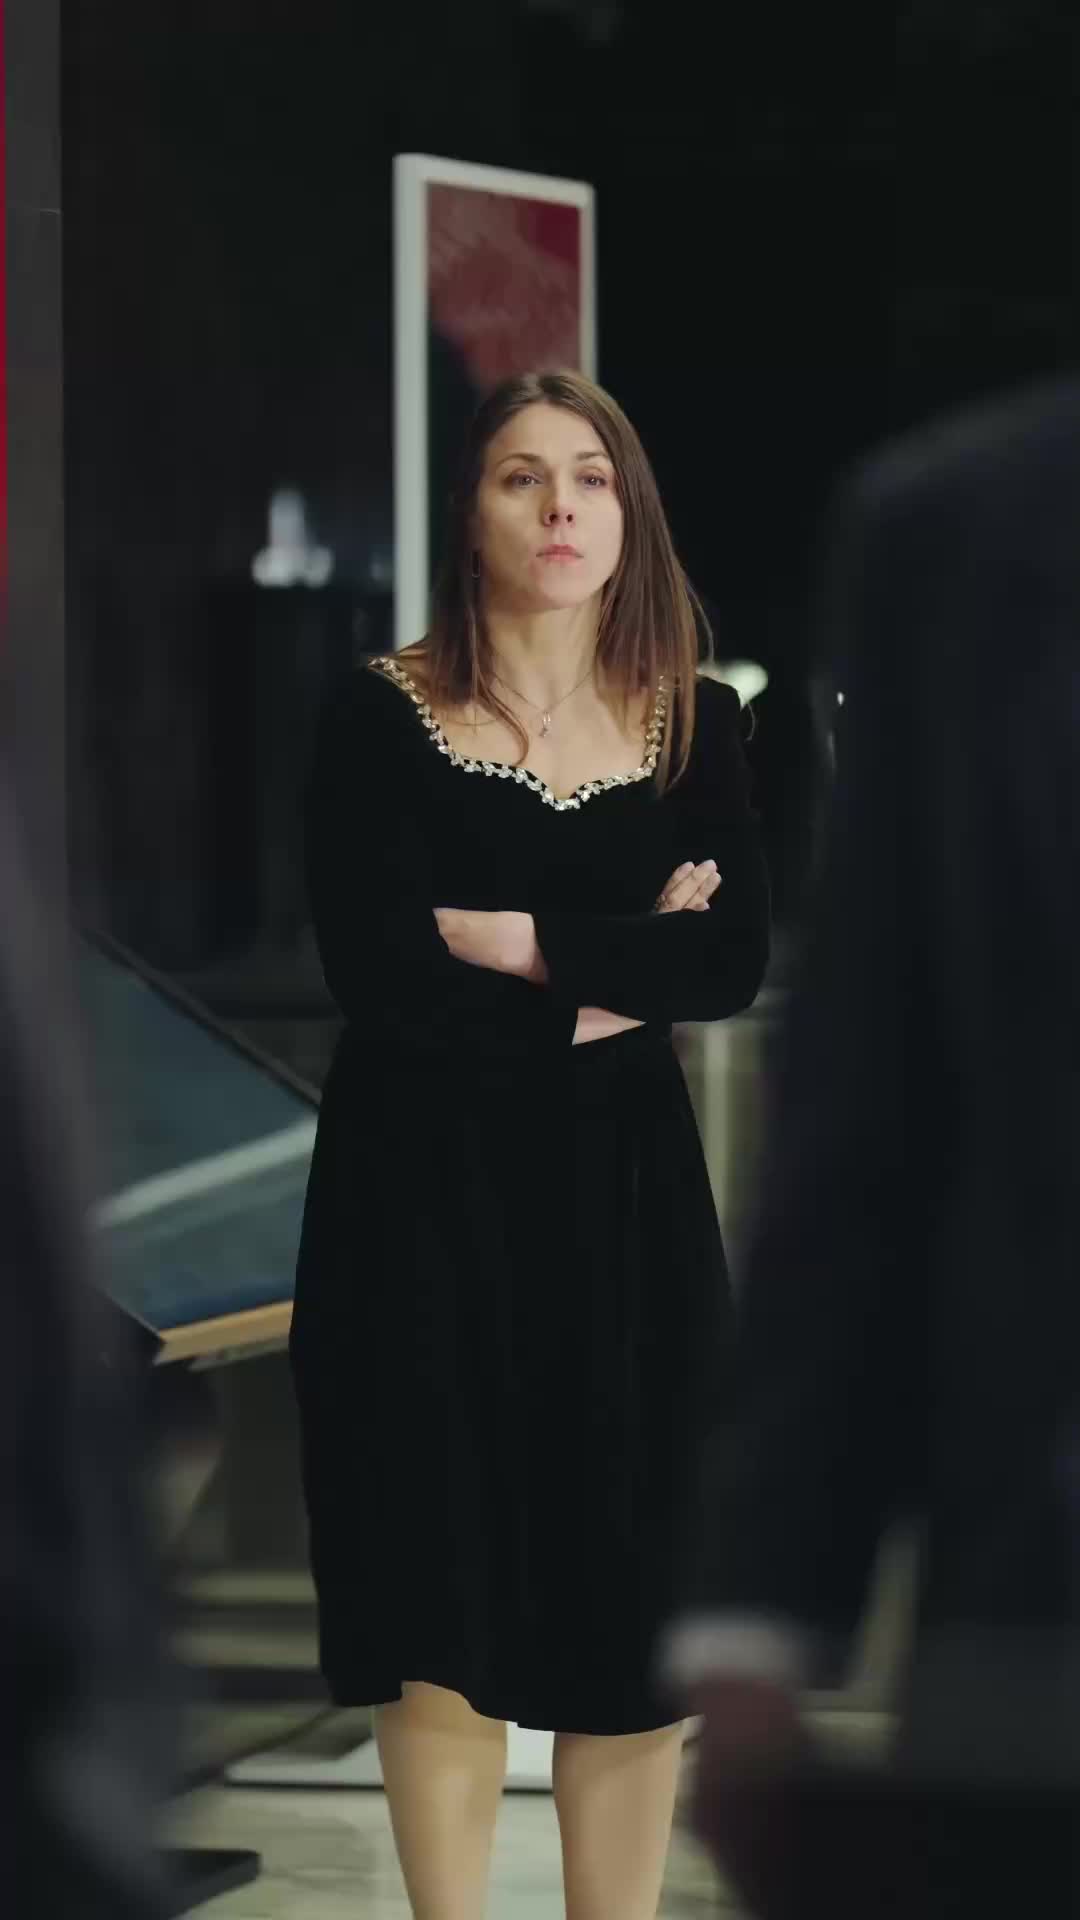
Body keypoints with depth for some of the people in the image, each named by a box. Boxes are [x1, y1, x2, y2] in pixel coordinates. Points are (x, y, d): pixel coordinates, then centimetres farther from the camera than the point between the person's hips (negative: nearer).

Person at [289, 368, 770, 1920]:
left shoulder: (696, 724, 4)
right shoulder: (381, 720, -4)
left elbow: (735, 963, -7)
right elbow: (375, 970, -15)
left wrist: (526, 945, -15)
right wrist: (621, 966, -12)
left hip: (624, 1194, 2)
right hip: (423, 1192, -2)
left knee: (628, 1612, 3)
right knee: (441, 1611, 2)